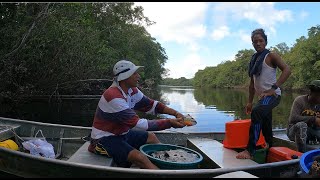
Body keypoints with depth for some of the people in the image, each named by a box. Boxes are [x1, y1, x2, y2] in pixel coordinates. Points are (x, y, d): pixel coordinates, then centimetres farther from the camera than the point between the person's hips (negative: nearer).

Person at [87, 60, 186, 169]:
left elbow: (151, 105, 2)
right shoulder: (113, 96, -30)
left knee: (151, 137, 12)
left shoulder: (132, 90, -3)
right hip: (104, 139, -9)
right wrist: (169, 123, -29)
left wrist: (175, 113, -13)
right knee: (140, 158, -26)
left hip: (121, 133, 9)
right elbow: (137, 124, -31)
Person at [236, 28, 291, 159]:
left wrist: (273, 88, -25)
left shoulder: (271, 56, -2)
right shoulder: (254, 60, 17)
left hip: (272, 95, -8)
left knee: (256, 112, -31)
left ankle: (250, 150, -31)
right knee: (265, 125, 15)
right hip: (262, 97, 8)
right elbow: (252, 82, 19)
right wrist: (250, 102, 15)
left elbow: (287, 70, -16)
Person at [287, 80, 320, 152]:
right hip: (295, 130, -5)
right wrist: (313, 119, -32)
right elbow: (293, 118, -28)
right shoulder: (300, 100, -14)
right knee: (301, 125, -36)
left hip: (312, 131, 5)